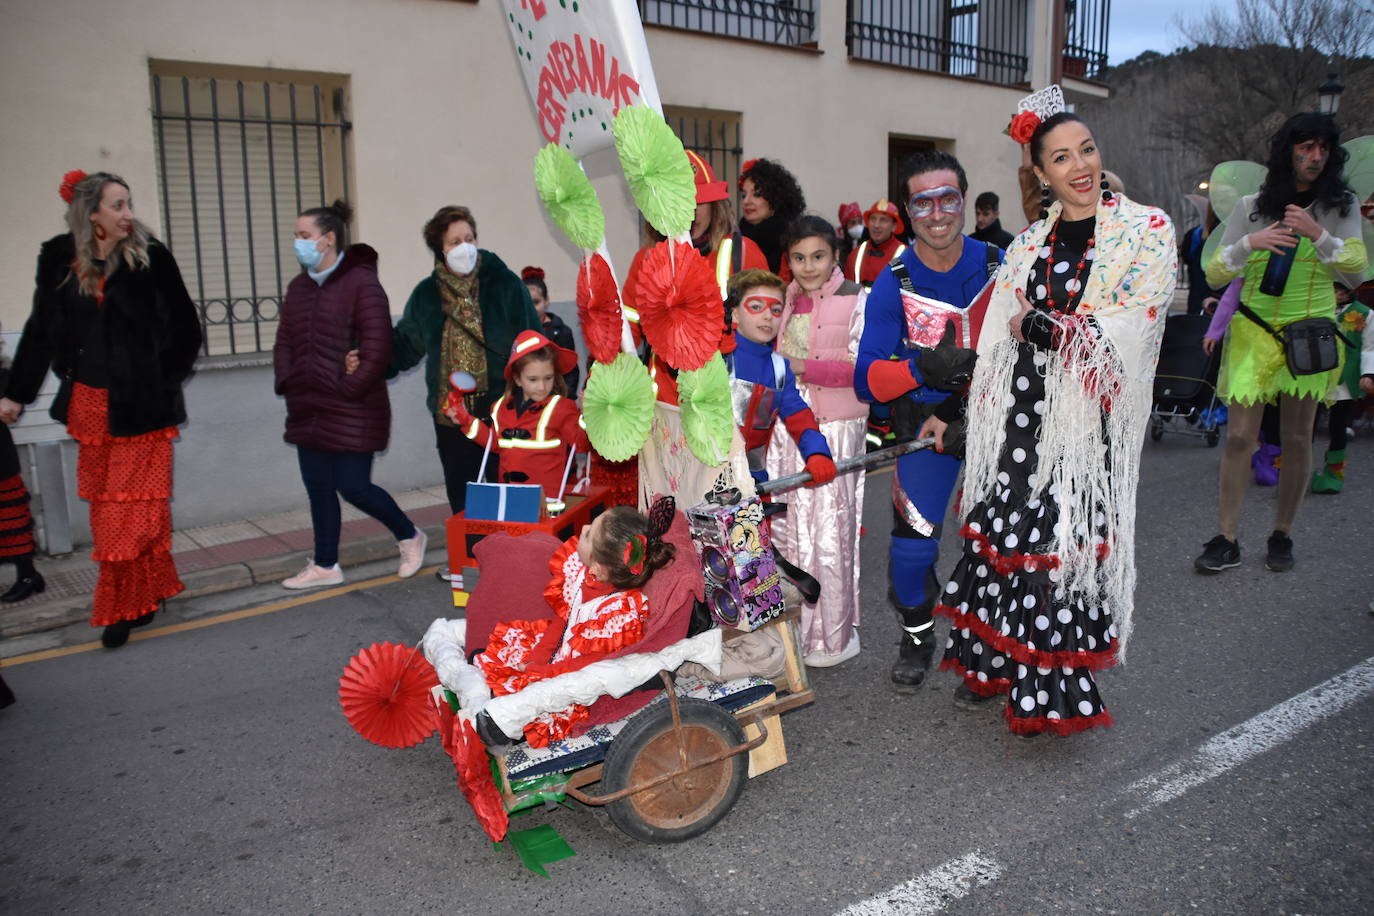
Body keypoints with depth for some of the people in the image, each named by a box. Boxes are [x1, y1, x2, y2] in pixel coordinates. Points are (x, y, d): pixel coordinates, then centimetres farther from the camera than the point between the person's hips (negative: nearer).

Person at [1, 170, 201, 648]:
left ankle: (124, 605, 13)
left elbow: (185, 327, -2)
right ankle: (146, 593, 23)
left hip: (140, 406, -3)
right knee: (105, 508, 9)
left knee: (132, 511, 2)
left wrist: (163, 382, -4)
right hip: (90, 405, 4)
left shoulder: (151, 257, -8)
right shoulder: (59, 258, 1)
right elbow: (41, 329, 9)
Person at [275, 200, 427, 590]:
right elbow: (284, 341, 18)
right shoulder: (298, 286, 12)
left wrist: (348, 390, -16)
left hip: (352, 412, -7)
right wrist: (286, 383, 4)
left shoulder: (361, 282, -11)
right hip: (308, 412, 7)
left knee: (353, 487, -3)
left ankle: (409, 537, 22)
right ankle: (325, 566, 25)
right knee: (318, 489, 12)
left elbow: (377, 347, -17)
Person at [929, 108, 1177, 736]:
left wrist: (1038, 324, -6)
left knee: (1063, 542, -3)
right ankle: (993, 665, 22)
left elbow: (1126, 333, -13)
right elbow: (995, 343, 13)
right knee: (1002, 528, 5)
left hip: (1088, 417, -4)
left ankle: (1051, 689, 13)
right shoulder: (1028, 244, 12)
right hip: (1020, 408, 4)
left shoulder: (1148, 231, 0)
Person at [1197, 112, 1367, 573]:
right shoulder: (1251, 206, 5)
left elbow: (1356, 270, -3)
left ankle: (1282, 536, 15)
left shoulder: (1341, 205, 6)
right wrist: (1249, 244, -17)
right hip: (1253, 331, 0)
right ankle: (1227, 540, 0)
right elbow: (1214, 275, 1)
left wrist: (1318, 233, -16)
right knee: (1239, 436, -6)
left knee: (1297, 439, 3)